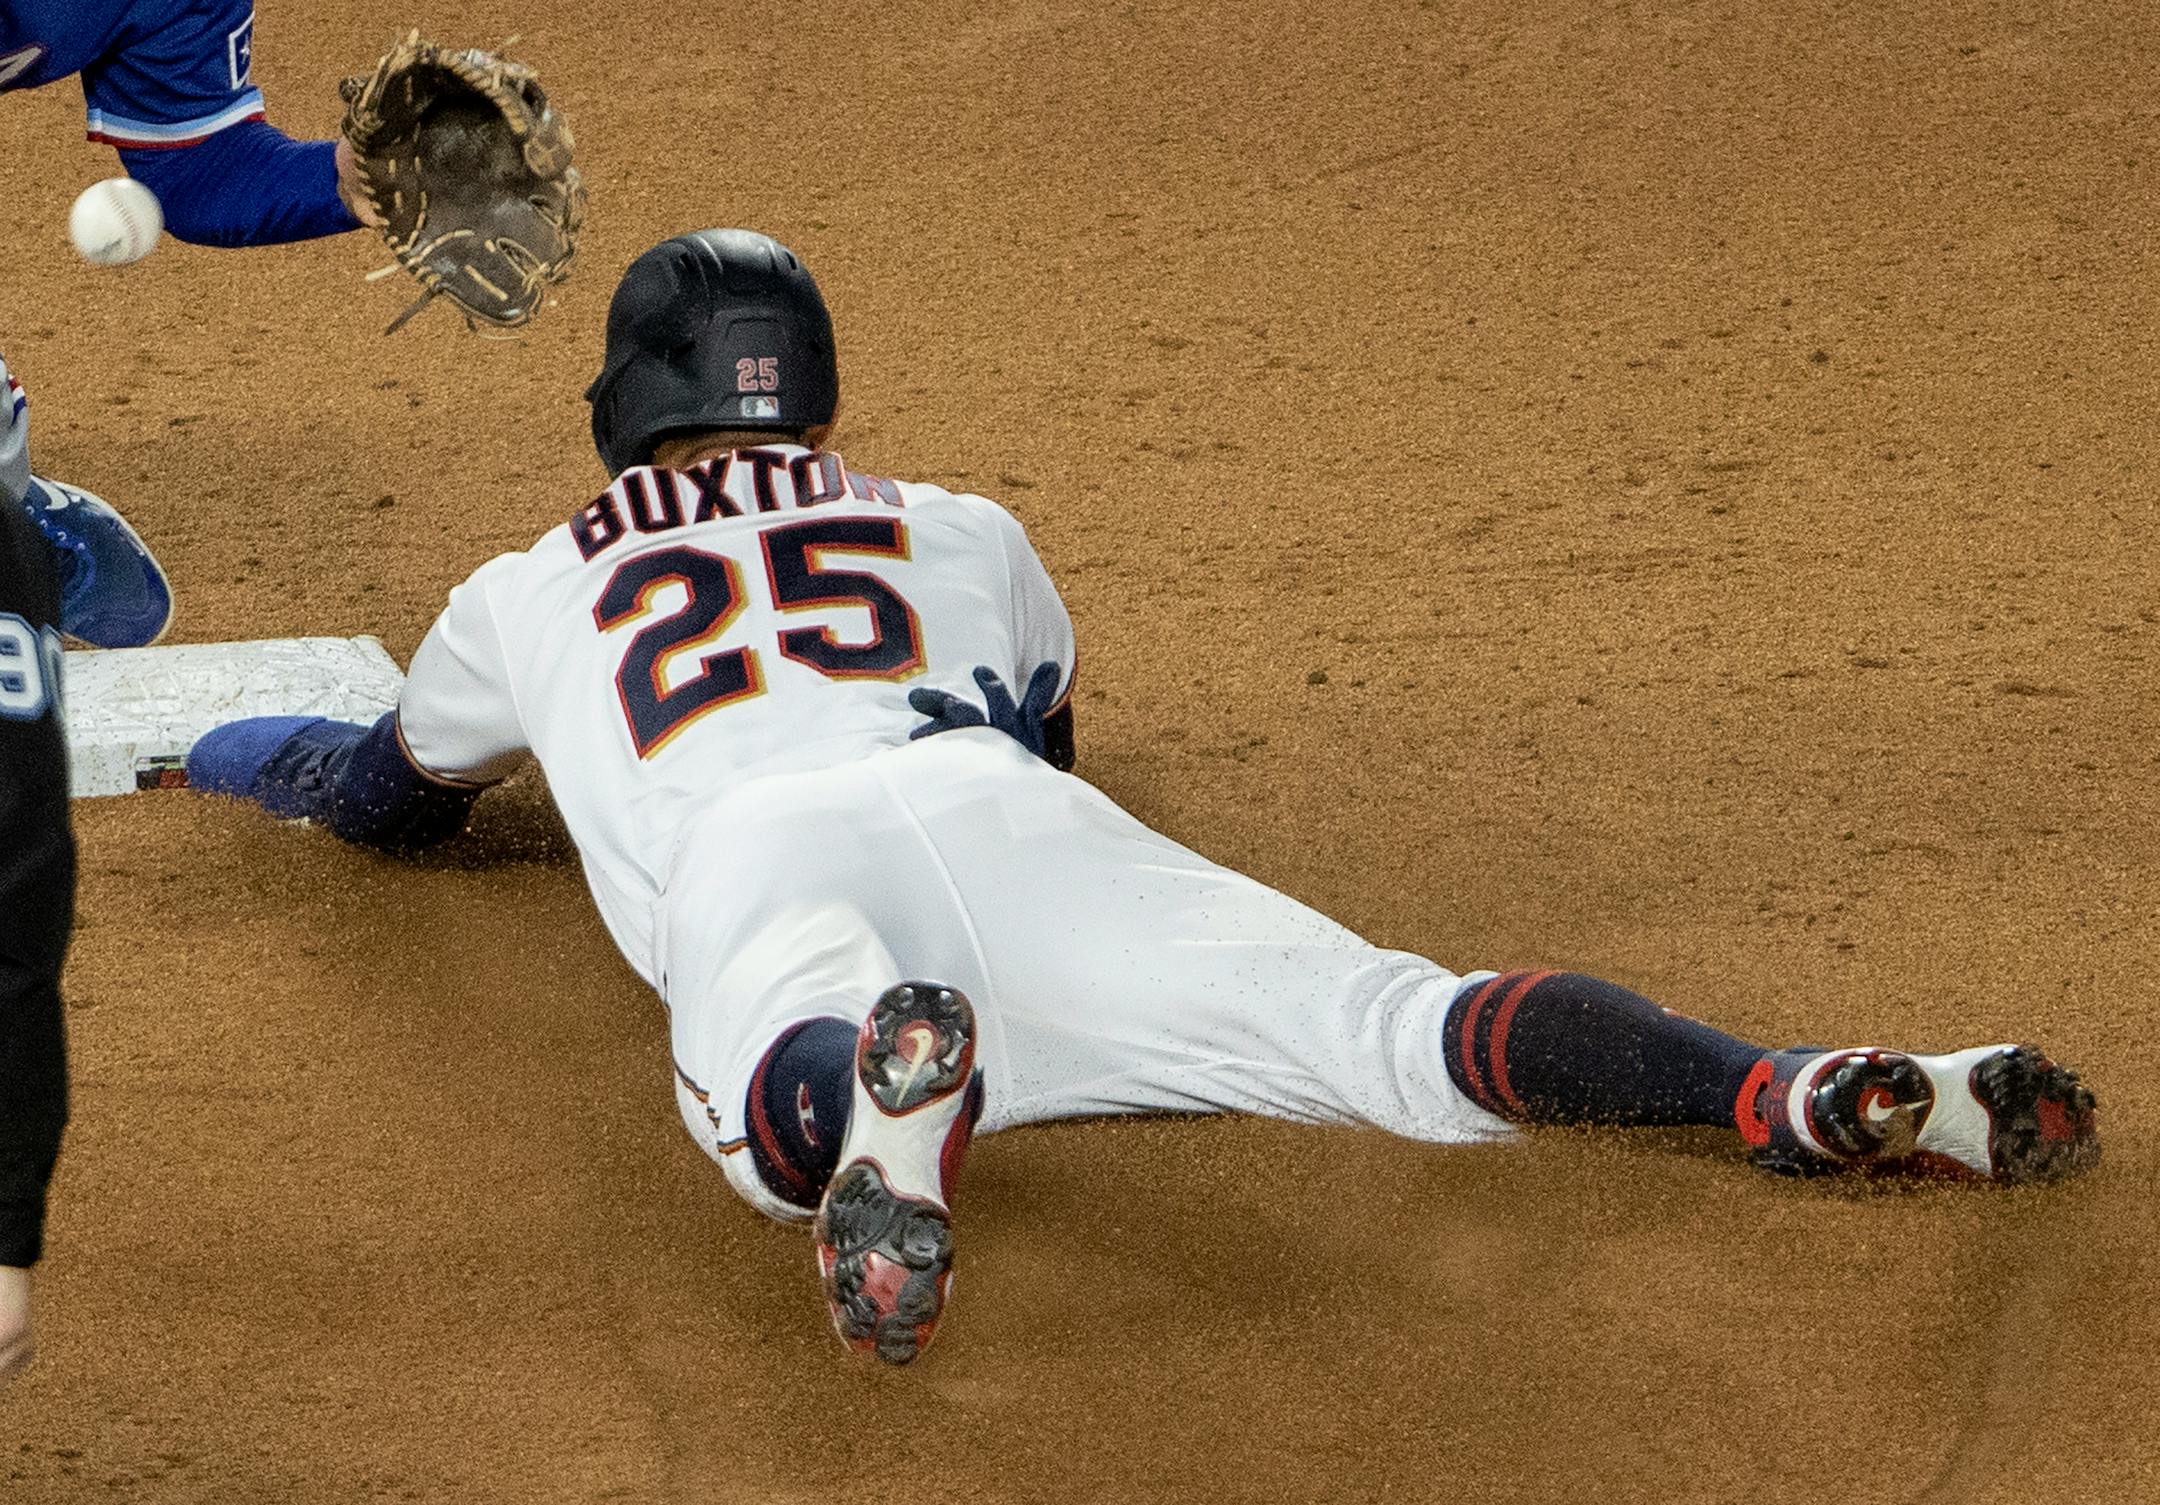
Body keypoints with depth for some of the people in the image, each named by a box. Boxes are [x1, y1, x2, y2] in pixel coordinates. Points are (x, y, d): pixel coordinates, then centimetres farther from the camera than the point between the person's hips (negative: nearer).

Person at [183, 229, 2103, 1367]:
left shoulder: (529, 594, 36)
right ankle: (1813, 1090, -38)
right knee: (1393, 1022, -15)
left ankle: (882, 1086, -73)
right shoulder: (957, 533, 40)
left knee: (782, 1099, -36)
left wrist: (244, 750, 75)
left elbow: (397, 794, 53)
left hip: (750, 873, -2)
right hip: (997, 810, 2)